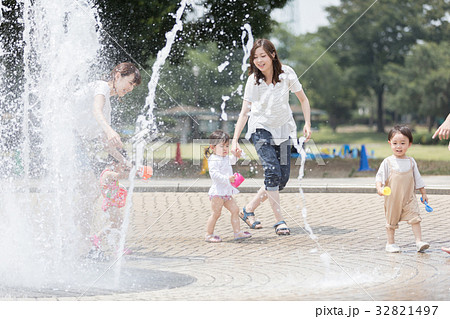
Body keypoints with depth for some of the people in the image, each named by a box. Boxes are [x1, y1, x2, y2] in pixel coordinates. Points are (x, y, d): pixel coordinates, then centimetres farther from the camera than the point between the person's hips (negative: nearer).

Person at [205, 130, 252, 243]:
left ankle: (237, 232, 13)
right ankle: (208, 234, 2)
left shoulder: (225, 158, 15)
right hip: (218, 191, -10)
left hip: (227, 192, 10)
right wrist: (227, 179, -36)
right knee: (216, 213, -6)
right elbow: (214, 174, -28)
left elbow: (231, 160, 40)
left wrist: (236, 155, 20)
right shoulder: (214, 160, -15)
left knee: (235, 210, 8)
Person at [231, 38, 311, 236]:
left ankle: (248, 210, 15)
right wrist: (235, 140, -14)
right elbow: (244, 112, -7)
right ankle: (279, 220, -13)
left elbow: (303, 99, 4)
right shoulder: (253, 80, -10)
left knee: (283, 178, -1)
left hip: (283, 130, 3)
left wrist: (307, 124, -7)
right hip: (261, 130, -3)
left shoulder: (286, 73, -8)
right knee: (272, 172, -19)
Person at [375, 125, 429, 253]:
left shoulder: (411, 162, 5)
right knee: (391, 221, 8)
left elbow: (417, 178, 13)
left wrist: (423, 193, 14)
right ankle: (390, 243, 20)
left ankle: (419, 242, -8)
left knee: (415, 218, -9)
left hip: (409, 198, 1)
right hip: (392, 198, -1)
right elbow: (380, 176, -6)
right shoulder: (387, 162, -4)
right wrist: (379, 187, -24)